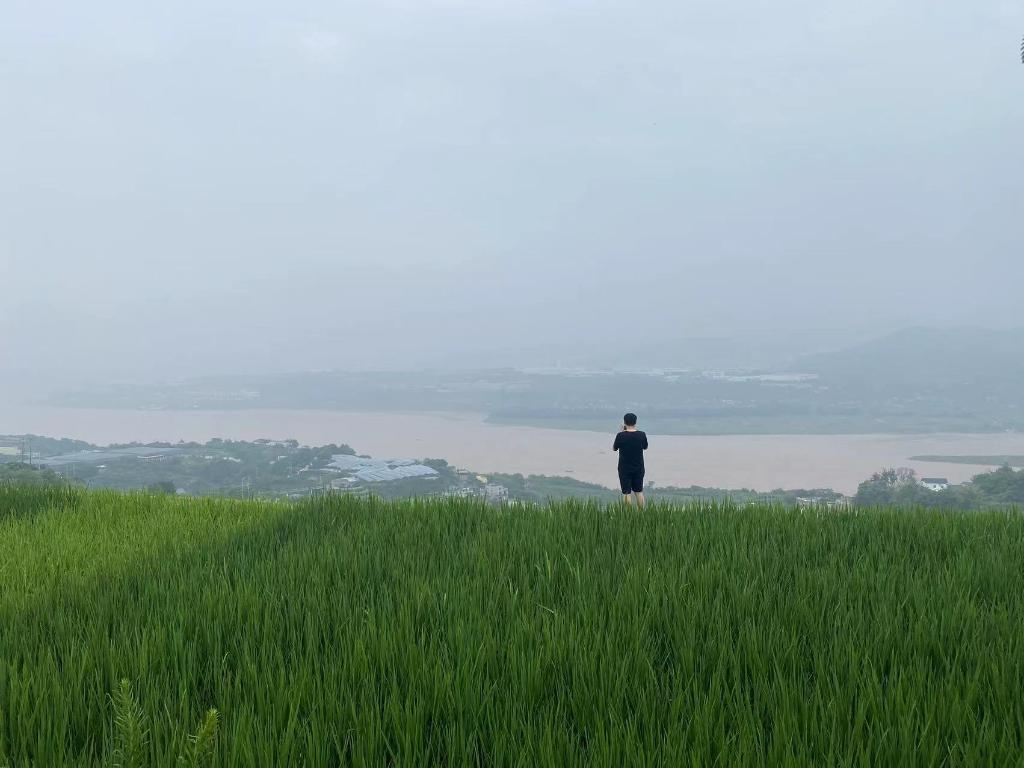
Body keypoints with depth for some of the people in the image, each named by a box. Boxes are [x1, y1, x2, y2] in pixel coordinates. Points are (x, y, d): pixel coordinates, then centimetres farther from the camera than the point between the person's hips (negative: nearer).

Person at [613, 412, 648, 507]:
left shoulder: (621, 436, -16)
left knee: (626, 493, 3)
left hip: (625, 469, -3)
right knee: (639, 492, 15)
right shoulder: (642, 435, -8)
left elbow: (614, 448, 1)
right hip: (639, 469, 3)